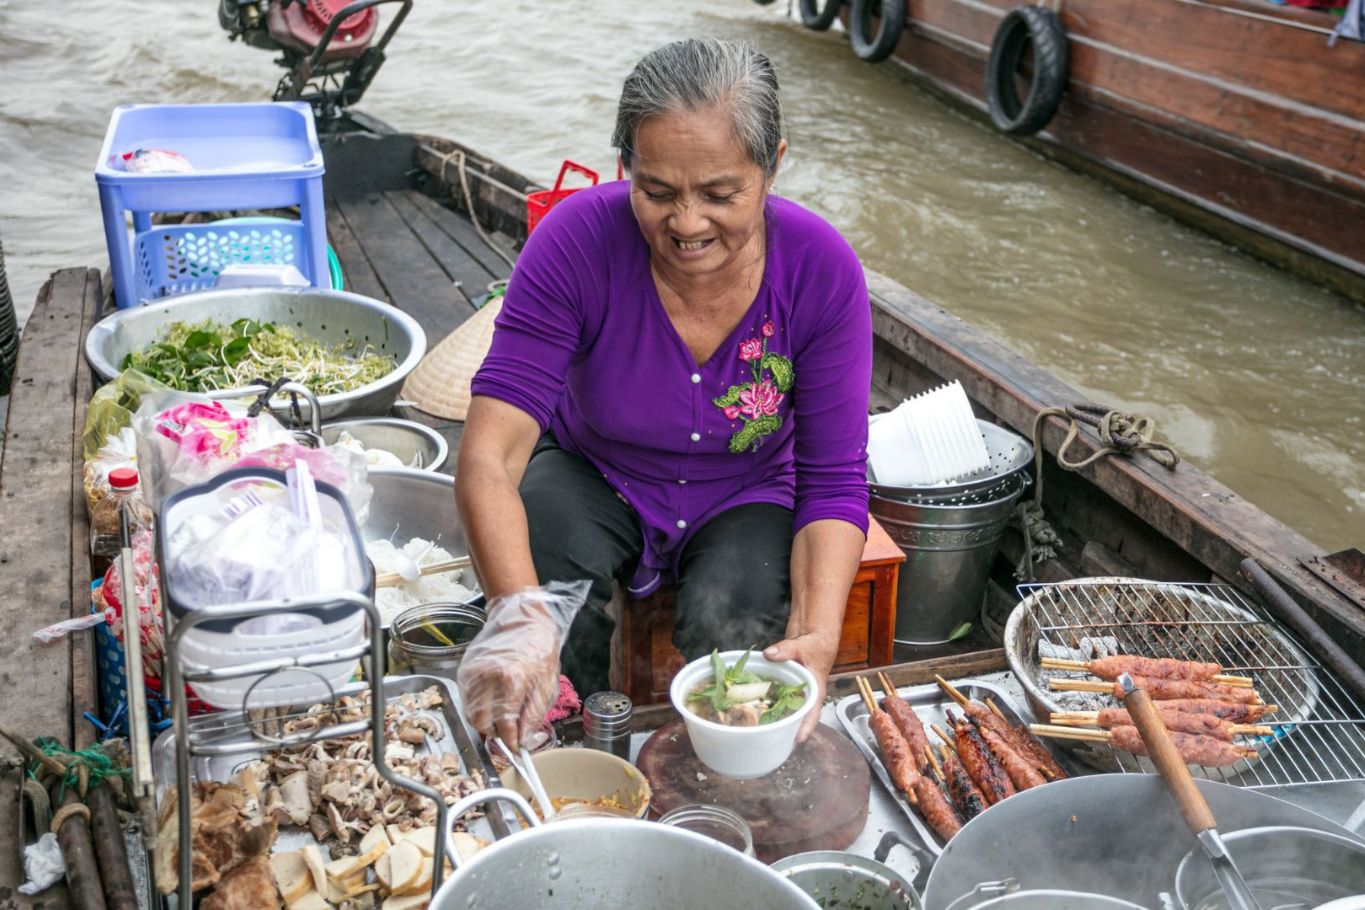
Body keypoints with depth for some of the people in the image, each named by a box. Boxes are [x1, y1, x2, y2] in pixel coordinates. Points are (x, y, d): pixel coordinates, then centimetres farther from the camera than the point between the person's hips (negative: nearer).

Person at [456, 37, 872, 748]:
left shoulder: (822, 270, -23)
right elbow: (489, 454, -35)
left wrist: (816, 635, -36)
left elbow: (835, 483, -17)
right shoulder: (579, 239, -27)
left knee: (729, 629, -30)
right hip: (593, 477, 0)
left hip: (748, 500, 1)